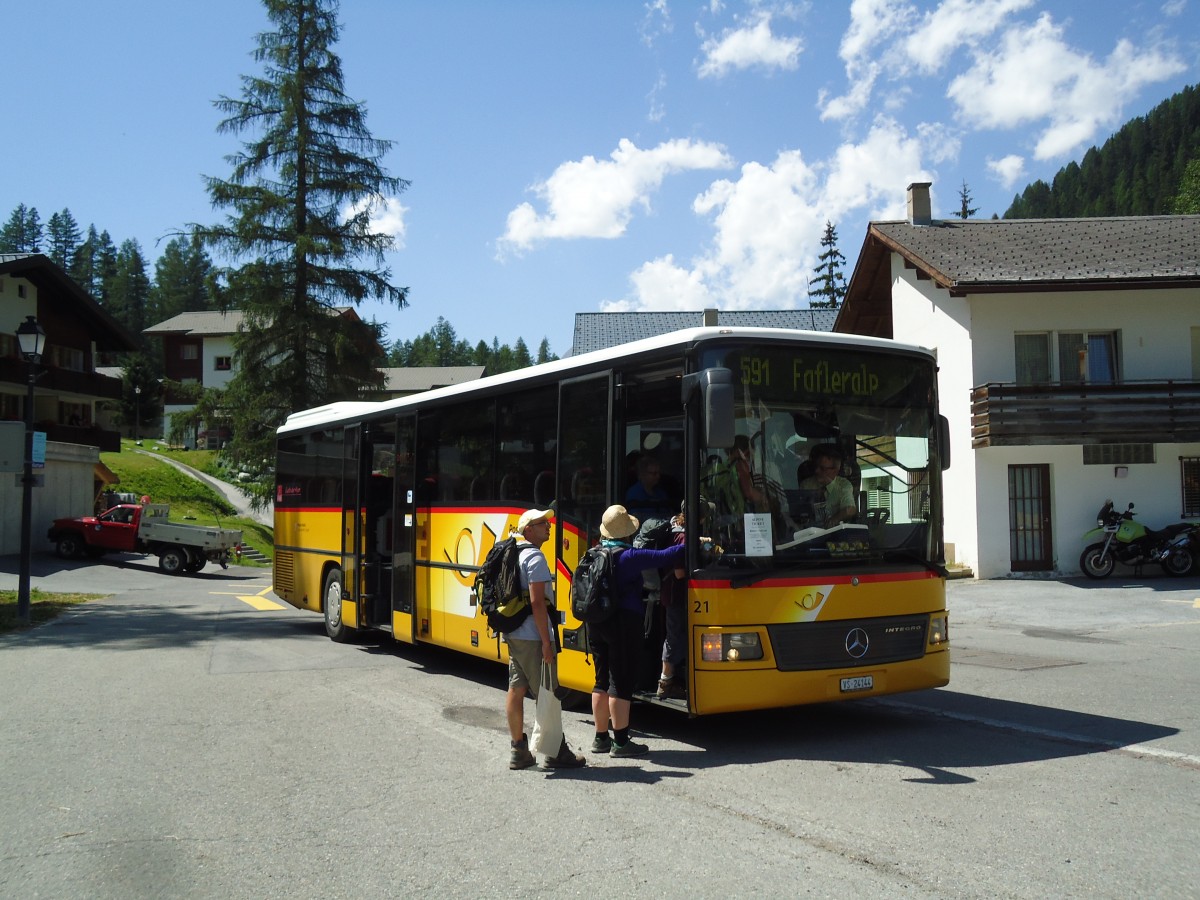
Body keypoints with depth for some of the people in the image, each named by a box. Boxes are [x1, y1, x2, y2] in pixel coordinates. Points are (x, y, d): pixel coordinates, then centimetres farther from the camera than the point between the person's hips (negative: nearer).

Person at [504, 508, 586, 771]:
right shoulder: (535, 557, -15)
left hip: (513, 633, 9)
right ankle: (556, 752, 5)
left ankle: (519, 751, 14)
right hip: (532, 636, -9)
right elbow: (537, 602, -21)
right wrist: (546, 641, -20)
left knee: (516, 690, 9)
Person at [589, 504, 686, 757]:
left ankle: (600, 738, 22)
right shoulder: (628, 556, -15)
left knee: (602, 680, 14)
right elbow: (665, 557, -16)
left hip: (596, 623, 7)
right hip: (625, 624, -7)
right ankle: (620, 742, 3)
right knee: (622, 682, -2)